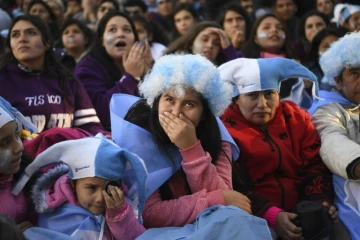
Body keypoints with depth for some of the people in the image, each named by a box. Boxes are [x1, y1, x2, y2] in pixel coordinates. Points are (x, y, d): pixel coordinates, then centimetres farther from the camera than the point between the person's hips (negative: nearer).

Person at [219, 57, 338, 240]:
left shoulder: (297, 118, 10)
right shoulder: (226, 128, -6)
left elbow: (315, 166, 7)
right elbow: (231, 186, -12)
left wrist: (320, 201, -13)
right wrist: (272, 215, -23)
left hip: (302, 210, 4)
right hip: (254, 216, -4)